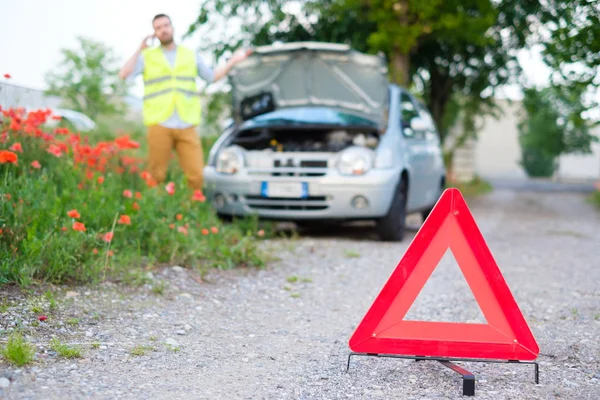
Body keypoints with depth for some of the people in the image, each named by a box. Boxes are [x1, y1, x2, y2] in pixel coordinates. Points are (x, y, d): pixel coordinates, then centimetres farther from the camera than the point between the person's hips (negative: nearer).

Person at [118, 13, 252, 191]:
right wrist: (139, 50, -1)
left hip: (187, 128, 1)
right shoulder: (147, 56, 11)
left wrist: (233, 61, 16)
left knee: (196, 176, -8)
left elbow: (212, 76, 26)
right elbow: (124, 75, -2)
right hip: (159, 126, -1)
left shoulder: (190, 55, 17)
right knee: (156, 176, -1)